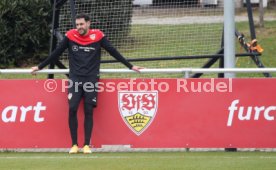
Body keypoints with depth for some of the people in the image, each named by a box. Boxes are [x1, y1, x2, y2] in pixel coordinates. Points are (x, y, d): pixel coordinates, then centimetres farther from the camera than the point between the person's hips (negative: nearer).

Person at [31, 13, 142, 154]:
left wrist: (130, 66, 7)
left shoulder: (97, 36, -1)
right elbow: (56, 53, 10)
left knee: (88, 111, -4)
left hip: (91, 78, 0)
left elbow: (113, 52, 5)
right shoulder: (70, 36, 1)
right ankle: (74, 145, -4)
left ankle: (87, 145, 2)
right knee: (72, 109, -11)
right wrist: (39, 67, 14)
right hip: (75, 78, 0)